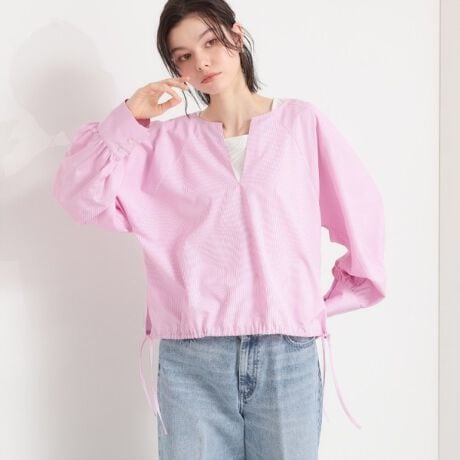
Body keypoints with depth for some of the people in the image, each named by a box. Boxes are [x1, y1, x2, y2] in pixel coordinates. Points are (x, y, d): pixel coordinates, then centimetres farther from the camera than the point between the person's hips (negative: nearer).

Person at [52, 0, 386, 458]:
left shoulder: (302, 122, 5)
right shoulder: (166, 141, 7)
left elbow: (361, 210, 9)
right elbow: (80, 195, -2)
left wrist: (338, 299, 10)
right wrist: (127, 118, -6)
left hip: (288, 354, 0)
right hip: (191, 359, 0)